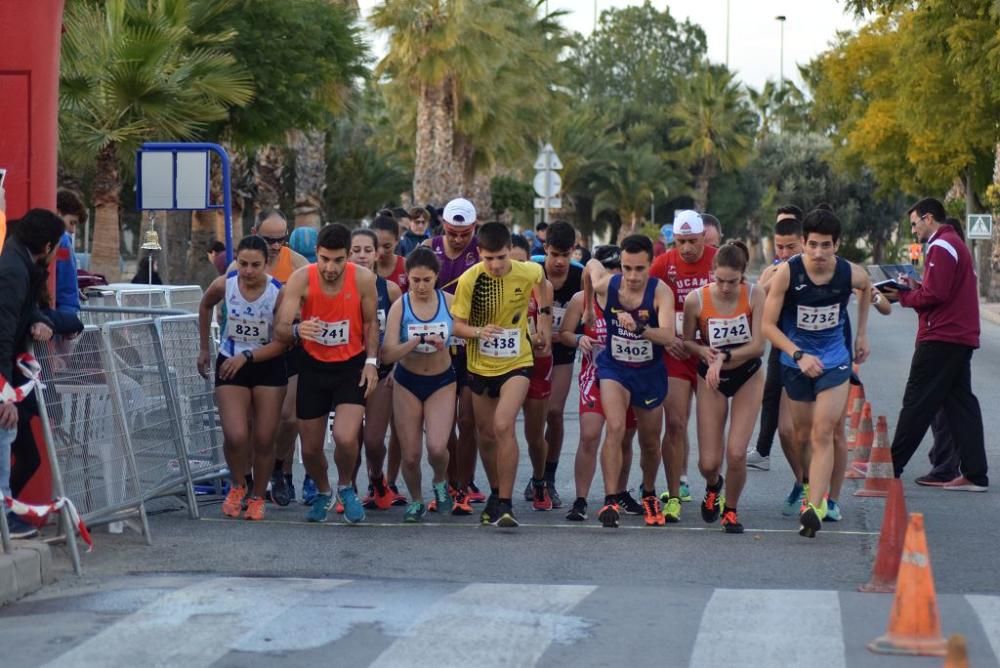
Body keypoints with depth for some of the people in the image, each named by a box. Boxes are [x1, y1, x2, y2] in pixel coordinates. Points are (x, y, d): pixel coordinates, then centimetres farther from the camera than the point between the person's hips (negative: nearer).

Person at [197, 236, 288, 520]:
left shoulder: (278, 293, -19)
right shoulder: (223, 285, -12)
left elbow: (281, 342, -18)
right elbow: (205, 306, 11)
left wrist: (247, 356, -27)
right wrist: (204, 349, 16)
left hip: (268, 366, -1)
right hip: (230, 365, 1)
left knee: (264, 440, 5)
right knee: (236, 436, -14)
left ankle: (257, 497, 25)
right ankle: (238, 486, 14)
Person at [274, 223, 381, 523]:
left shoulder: (363, 279, -15)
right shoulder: (301, 279, -18)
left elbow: (370, 323, 2)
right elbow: (281, 330, -22)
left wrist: (371, 361, -9)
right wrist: (296, 331, -45)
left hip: (351, 366, -1)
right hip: (313, 366, 1)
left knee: (345, 438, -21)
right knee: (310, 449, 7)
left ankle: (346, 488, 11)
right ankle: (323, 492, 40)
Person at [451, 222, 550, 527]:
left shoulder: (529, 272, -13)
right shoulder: (469, 280, -15)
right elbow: (457, 325, -11)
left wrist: (544, 314, 8)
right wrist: (478, 332, -31)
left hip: (516, 363, -2)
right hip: (480, 366, 2)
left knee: (503, 426, -22)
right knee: (486, 435, 14)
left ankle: (505, 503, -17)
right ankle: (495, 493, 37)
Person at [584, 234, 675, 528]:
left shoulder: (660, 292, -23)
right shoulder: (605, 285, -18)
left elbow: (668, 335, -36)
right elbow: (591, 264, 6)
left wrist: (639, 328, -54)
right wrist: (587, 306, 19)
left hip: (650, 372, 1)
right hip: (614, 367, -1)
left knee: (650, 443, 15)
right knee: (615, 428, -25)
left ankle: (648, 495, 42)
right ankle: (611, 500, -23)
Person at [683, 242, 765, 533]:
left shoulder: (755, 296, -18)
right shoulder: (696, 300, -17)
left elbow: (758, 345, -17)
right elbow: (687, 340, -2)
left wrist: (724, 357, -26)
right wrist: (703, 350, -23)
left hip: (747, 378, -1)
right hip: (711, 380, 1)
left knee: (736, 453, -13)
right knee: (708, 463, -2)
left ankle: (731, 510, 15)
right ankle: (713, 487, 37)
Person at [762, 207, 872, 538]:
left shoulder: (850, 273, -14)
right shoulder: (787, 272, -19)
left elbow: (867, 287, 14)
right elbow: (768, 325, -16)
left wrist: (862, 334, 13)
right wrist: (799, 355, -27)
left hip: (834, 360, -1)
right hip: (795, 360, 1)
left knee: (823, 435, -12)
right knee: (803, 434, 13)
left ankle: (814, 507, -18)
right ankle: (812, 487, 40)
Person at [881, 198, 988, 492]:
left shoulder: (941, 248, -12)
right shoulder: (956, 245, 20)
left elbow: (934, 295, -19)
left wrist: (903, 297, -5)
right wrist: (915, 288, 8)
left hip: (941, 338, -10)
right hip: (962, 338, 10)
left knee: (917, 402, -6)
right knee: (960, 403, 7)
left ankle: (891, 467, -3)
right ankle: (974, 474, 4)